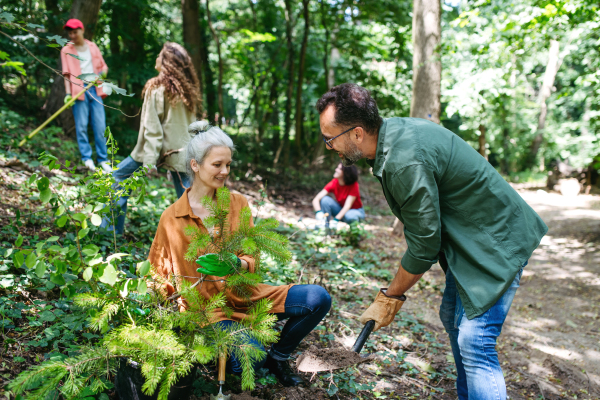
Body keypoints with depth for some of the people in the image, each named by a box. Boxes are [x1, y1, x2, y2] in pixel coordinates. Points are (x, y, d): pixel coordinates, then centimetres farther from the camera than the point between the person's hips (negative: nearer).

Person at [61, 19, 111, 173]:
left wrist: (103, 72, -4)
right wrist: (68, 93, -11)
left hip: (94, 89, 2)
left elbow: (103, 65, 20)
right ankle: (86, 158, 0)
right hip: (79, 90, -2)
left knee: (100, 125, -1)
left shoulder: (92, 46, 16)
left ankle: (103, 159, 4)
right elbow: (67, 73, 0)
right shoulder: (66, 50, 8)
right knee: (81, 126, -6)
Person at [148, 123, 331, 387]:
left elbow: (250, 257, 1)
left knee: (318, 298, -17)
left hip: (246, 294, 4)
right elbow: (158, 275, 4)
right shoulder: (172, 218, -4)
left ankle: (279, 356, 7)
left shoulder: (238, 203, 3)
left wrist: (239, 264, -23)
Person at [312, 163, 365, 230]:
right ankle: (325, 226, -16)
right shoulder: (334, 183, -16)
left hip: (355, 211, -3)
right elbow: (316, 200, -22)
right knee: (325, 200, -23)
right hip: (341, 209, 3)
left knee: (349, 216, -39)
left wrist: (336, 220, -43)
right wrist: (318, 212, -43)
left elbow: (347, 206, -30)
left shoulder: (354, 185, -24)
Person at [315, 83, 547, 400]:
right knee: (453, 319, 20)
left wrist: (390, 298, -11)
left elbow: (424, 245, -24)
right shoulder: (393, 129, -3)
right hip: (467, 239, 10)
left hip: (497, 241, -10)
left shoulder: (406, 163, -33)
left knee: (474, 344, -13)